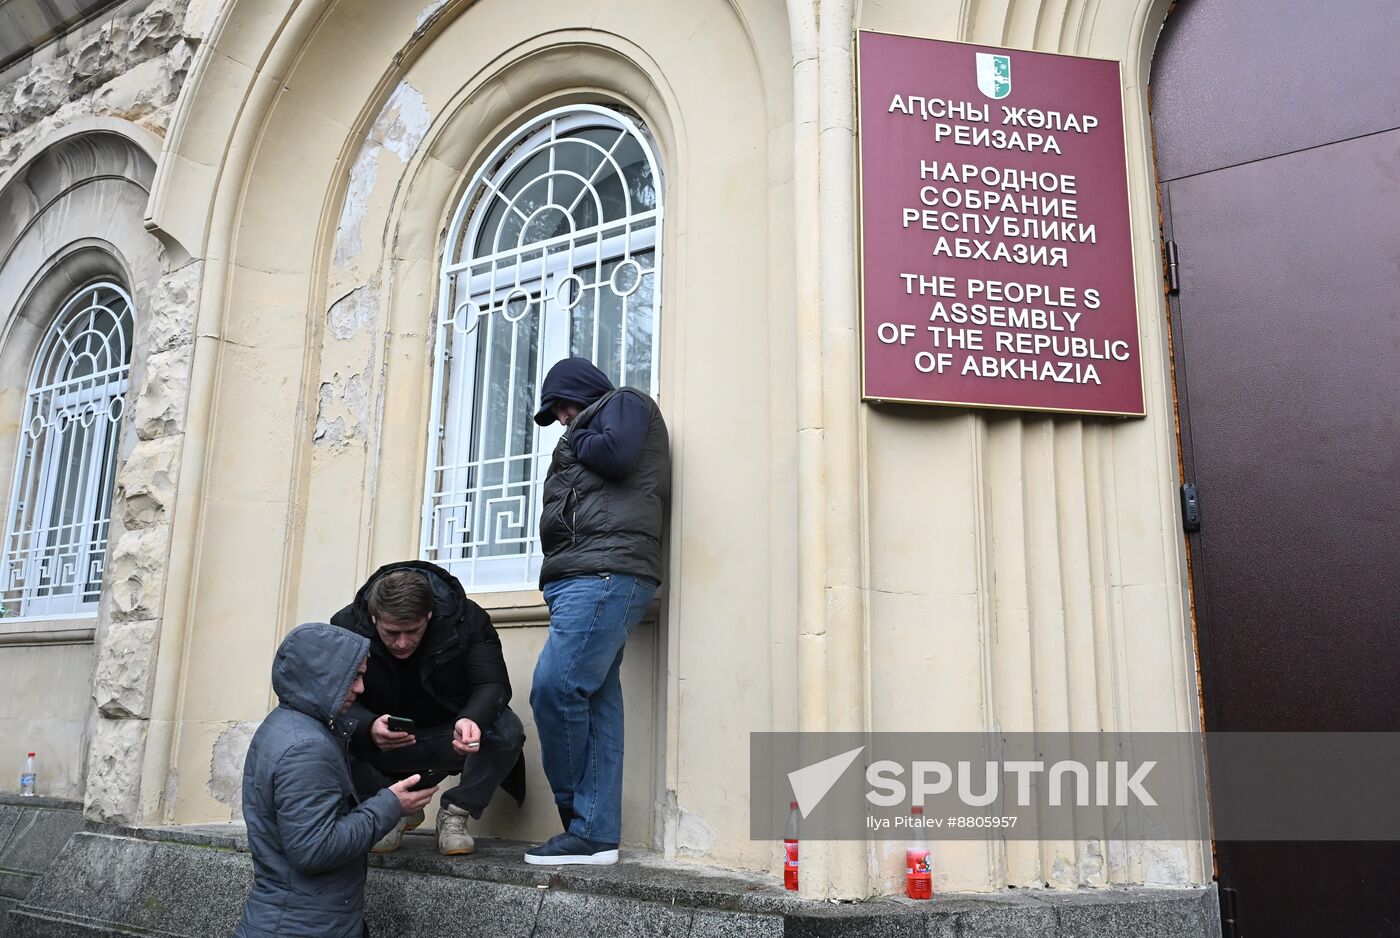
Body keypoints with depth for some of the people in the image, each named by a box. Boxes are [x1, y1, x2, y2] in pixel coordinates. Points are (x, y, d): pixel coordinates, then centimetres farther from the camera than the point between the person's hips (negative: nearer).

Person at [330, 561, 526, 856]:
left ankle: (454, 813, -5)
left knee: (507, 732, -33)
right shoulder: (347, 626, -16)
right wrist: (369, 727, -43)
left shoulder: (467, 619, -18)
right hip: (384, 745, 2)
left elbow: (493, 684, -23)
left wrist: (472, 720, -47)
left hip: (450, 739, -1)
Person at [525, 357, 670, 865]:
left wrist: (578, 441, 9)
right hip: (585, 576, 9)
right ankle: (595, 834, -3)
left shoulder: (626, 402, 12)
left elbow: (615, 453, -8)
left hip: (606, 572, -9)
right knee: (597, 700, 0)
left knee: (555, 687, -17)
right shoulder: (593, 427, 37)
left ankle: (581, 822, -6)